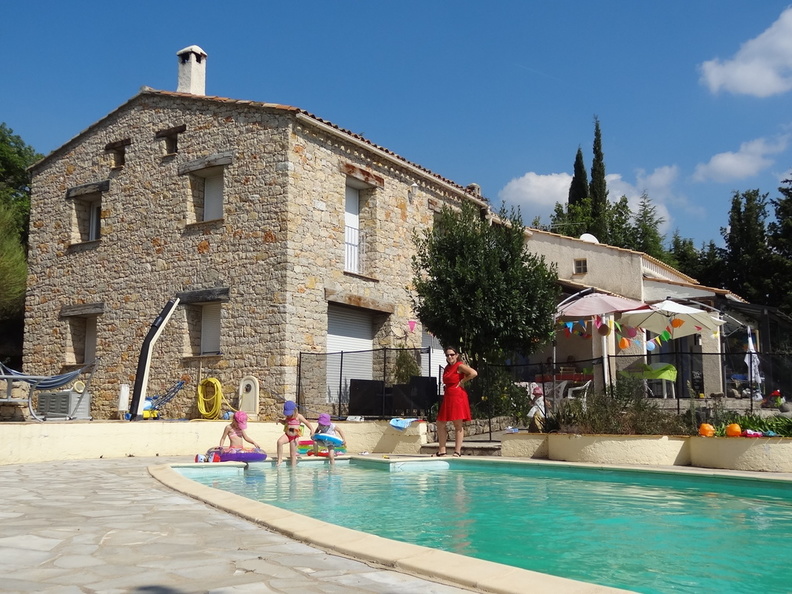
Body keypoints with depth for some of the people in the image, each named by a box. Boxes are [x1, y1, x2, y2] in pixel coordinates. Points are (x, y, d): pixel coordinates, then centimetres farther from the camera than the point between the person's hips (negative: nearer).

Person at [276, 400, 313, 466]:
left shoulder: (298, 417, -9)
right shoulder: (287, 417, 6)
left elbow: (307, 423, -8)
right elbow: (284, 422, 27)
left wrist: (312, 429, -23)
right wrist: (280, 420, 5)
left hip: (294, 436, -3)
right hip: (287, 435, 3)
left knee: (293, 454, 1)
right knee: (279, 441, -28)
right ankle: (280, 459, -17)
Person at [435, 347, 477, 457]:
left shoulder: (460, 366, -7)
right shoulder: (447, 367, 17)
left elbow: (474, 373, -22)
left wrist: (462, 381, -13)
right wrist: (445, 385, 14)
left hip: (457, 396, -9)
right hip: (447, 397, 9)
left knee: (458, 425, -4)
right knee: (440, 423, 6)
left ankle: (457, 451, 0)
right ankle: (442, 451, 11)